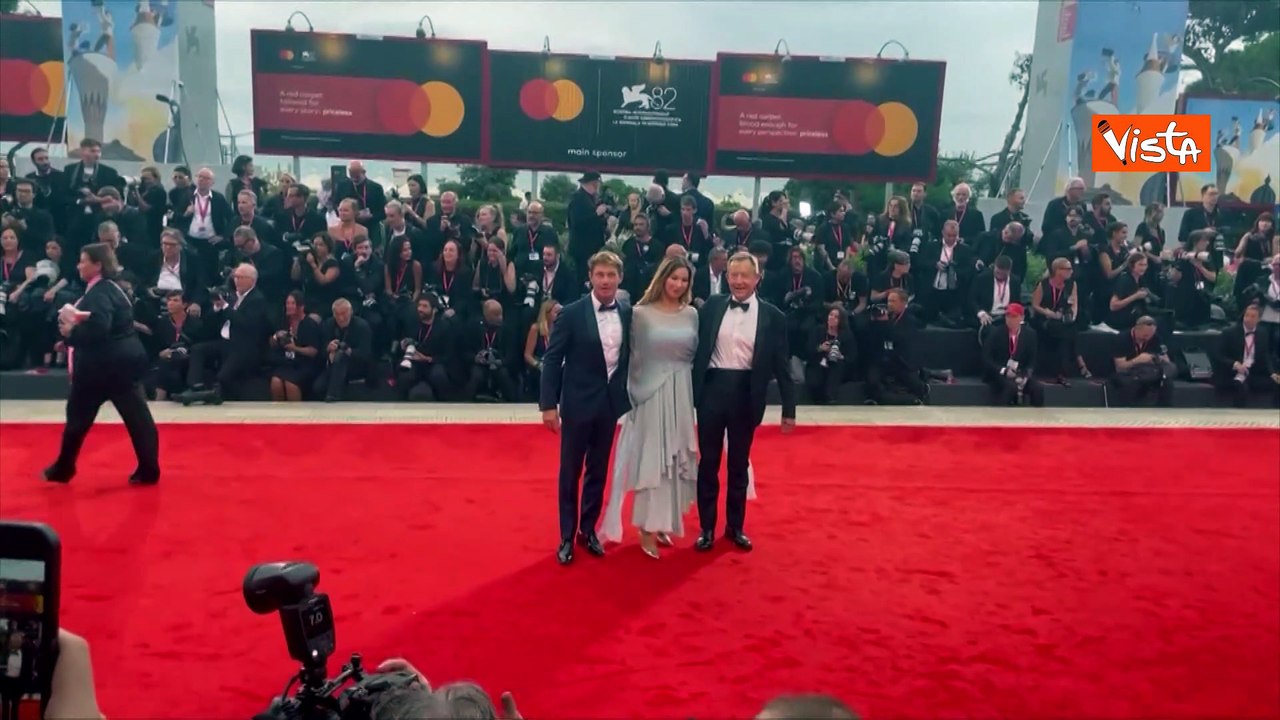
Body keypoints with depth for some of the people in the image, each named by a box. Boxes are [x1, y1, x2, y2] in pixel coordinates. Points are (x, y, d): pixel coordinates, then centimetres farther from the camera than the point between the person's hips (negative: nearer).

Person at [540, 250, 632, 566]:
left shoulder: (628, 314, 0)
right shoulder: (572, 313, -10)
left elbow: (632, 356, 7)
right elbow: (552, 360, -8)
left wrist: (630, 396, 5)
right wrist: (549, 404, -12)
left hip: (611, 403, 3)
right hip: (578, 403, -3)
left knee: (599, 470, 13)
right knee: (570, 471, 6)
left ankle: (588, 530, 28)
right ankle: (567, 536, 19)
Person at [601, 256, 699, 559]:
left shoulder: (691, 314, 6)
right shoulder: (641, 313, -4)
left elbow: (696, 356, 11)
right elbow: (633, 357, -3)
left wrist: (690, 389, 5)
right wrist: (633, 392, -6)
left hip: (681, 394, 4)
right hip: (650, 393, -4)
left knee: (675, 458, 10)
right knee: (650, 458, -1)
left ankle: (663, 523, 24)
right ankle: (647, 529, 6)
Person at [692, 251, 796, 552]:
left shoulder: (772, 316, -2)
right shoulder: (712, 306, 1)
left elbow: (780, 364, -1)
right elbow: (696, 347, 3)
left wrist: (789, 408, -2)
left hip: (745, 395, -1)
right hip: (712, 390, 1)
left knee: (739, 464, 12)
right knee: (708, 462, 9)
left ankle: (735, 527, 26)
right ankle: (707, 527, 21)